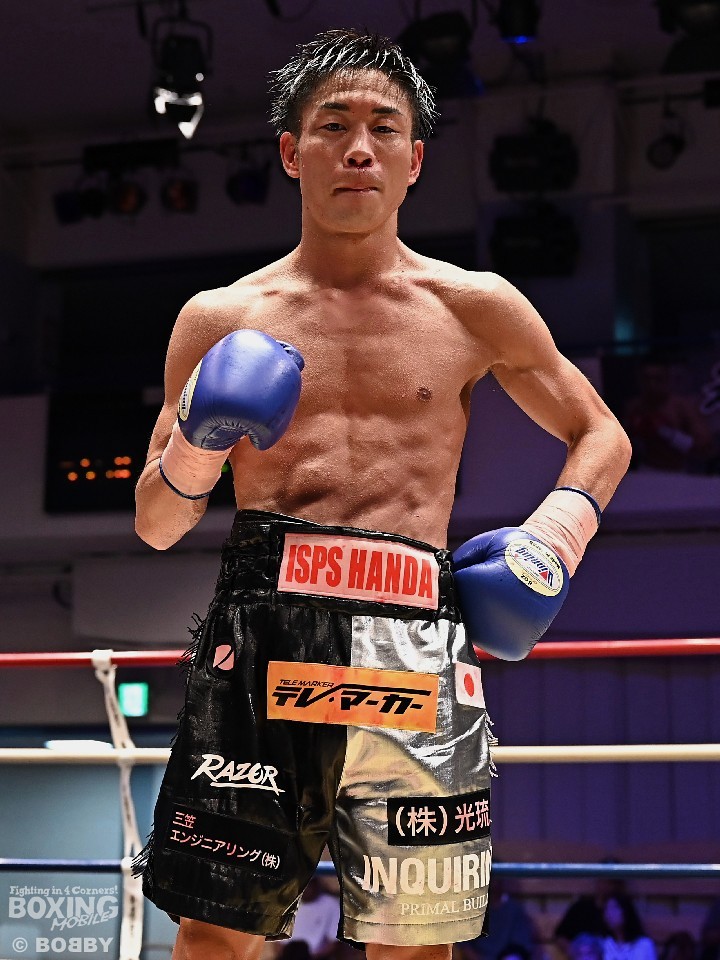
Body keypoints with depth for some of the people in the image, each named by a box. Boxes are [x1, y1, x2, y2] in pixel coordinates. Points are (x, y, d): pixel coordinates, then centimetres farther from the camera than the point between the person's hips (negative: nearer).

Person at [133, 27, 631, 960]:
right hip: (258, 639, 0)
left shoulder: (475, 309, 11)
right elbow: (156, 527, 17)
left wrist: (555, 531, 2)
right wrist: (199, 443, -4)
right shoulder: (220, 320, 12)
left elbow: (602, 436, 22)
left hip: (415, 642, 0)